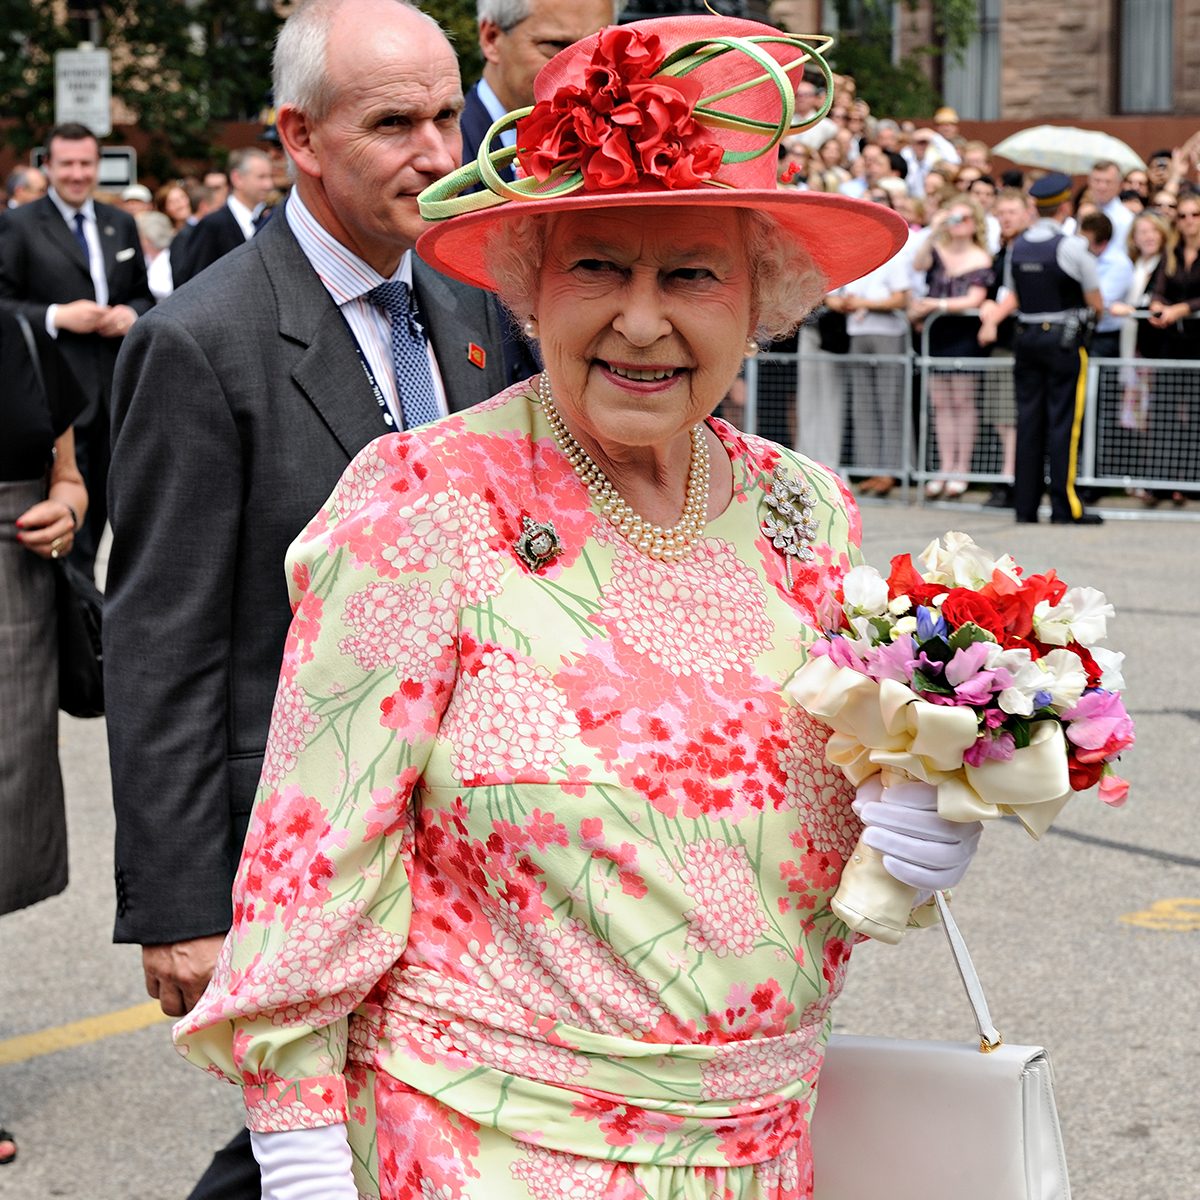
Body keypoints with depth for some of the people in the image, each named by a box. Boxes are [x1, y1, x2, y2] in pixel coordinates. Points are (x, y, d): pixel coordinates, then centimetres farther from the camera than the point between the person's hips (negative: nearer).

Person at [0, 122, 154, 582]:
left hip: (114, 389, 5)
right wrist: (57, 316, -17)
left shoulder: (121, 224, 14)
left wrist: (132, 314, -3)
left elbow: (146, 296, 19)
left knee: (99, 502, 12)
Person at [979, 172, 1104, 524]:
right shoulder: (1072, 247, -11)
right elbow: (1096, 302, -3)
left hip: (1026, 337, 5)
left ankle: (1025, 506, 8)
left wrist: (991, 320, 13)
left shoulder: (1018, 246, 7)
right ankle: (1064, 507, -4)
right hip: (1064, 339, -5)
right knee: (1063, 422, -3)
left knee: (1029, 421, 7)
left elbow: (1012, 297, 6)